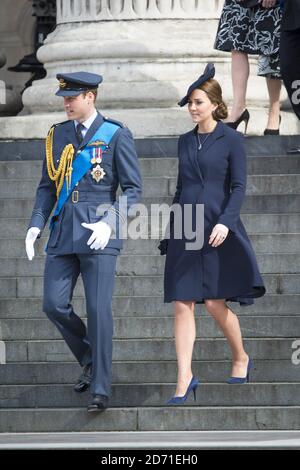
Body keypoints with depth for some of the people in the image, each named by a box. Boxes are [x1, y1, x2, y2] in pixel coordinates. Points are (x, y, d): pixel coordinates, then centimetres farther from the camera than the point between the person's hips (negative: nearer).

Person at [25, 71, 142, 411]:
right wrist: (35, 225, 1)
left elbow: (133, 188, -3)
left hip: (98, 232, -5)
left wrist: (110, 223, -17)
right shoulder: (57, 135, 12)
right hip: (63, 231, 5)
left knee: (98, 308, -7)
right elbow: (47, 186, 16)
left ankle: (100, 389, -2)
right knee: (54, 305, 0)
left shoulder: (116, 136, -2)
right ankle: (89, 361, 24)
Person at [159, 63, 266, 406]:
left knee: (215, 301, -3)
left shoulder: (231, 140, -2)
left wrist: (225, 222, -20)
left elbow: (239, 187, -7)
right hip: (184, 231, 5)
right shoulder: (185, 142, 13)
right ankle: (184, 378, -5)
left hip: (217, 230, -5)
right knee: (182, 304, -4)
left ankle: (241, 358, 23)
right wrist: (172, 232, 18)